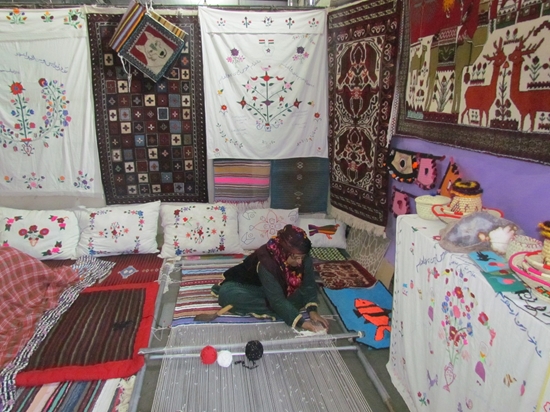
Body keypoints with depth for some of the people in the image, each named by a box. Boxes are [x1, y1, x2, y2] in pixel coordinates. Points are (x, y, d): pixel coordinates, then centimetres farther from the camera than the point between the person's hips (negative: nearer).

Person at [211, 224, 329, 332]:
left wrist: (312, 310, -35)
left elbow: (309, 285, -19)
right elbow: (277, 299, -40)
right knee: (227, 294, -35)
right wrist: (301, 322, -46)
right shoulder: (266, 261, -39)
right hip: (252, 286, -4)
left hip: (281, 289, 4)